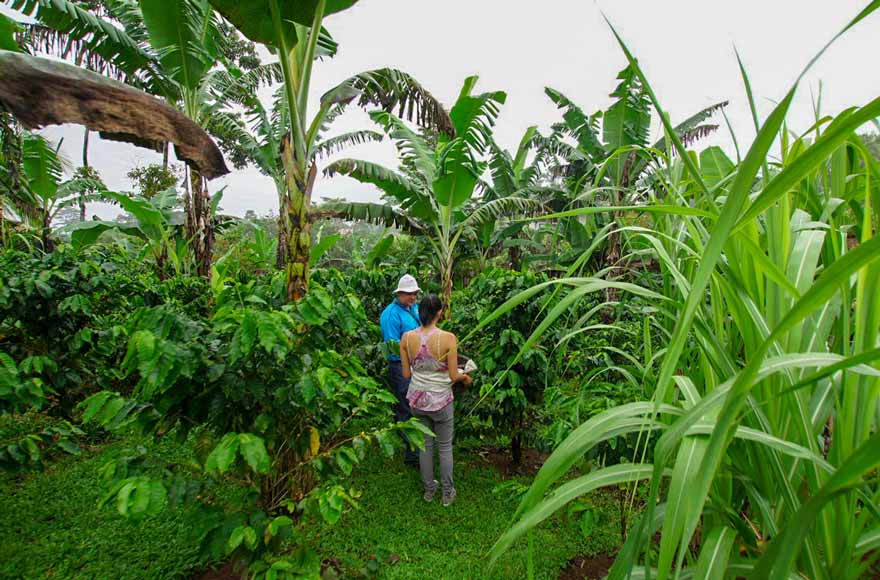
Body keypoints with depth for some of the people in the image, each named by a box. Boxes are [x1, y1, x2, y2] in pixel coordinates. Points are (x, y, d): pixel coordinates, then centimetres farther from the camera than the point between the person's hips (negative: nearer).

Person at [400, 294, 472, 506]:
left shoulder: (407, 337, -10)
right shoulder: (447, 338, -20)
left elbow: (406, 373, -2)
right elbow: (454, 376, -14)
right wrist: (465, 377, 7)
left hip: (417, 399, 3)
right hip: (441, 400, -3)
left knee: (425, 445, 20)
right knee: (445, 447, 17)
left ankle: (429, 489, 37)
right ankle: (448, 493, 32)